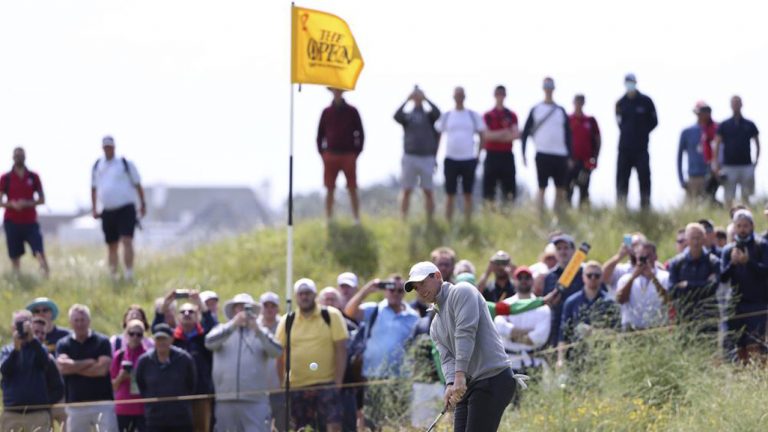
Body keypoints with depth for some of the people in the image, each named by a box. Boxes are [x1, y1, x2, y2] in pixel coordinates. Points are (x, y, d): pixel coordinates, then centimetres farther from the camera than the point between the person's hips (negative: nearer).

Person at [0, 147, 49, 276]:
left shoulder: (33, 177, 6)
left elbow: (42, 199, 6)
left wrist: (27, 203, -12)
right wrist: (12, 204, -17)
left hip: (30, 222, 0)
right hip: (12, 221, 0)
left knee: (40, 253, -14)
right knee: (15, 256, 2)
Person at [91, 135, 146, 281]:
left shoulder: (126, 164, 1)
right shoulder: (97, 166, 12)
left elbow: (137, 185, 6)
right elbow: (94, 188, 20)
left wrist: (142, 204, 4)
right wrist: (94, 208, 13)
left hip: (126, 209, -4)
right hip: (107, 211, 4)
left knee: (127, 241, -17)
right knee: (111, 246, 8)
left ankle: (129, 274, -23)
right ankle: (113, 277, 15)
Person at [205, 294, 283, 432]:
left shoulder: (261, 333, 13)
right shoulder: (222, 330, 14)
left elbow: (276, 351, -5)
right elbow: (209, 342, -7)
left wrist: (258, 331, -21)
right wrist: (233, 325, -20)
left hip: (255, 400, -2)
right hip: (225, 400, 2)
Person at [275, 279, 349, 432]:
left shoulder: (332, 316, 1)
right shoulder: (287, 321, 8)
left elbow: (341, 349, -2)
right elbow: (279, 355, 10)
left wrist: (338, 382, -9)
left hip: (327, 384, -3)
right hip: (296, 385, 3)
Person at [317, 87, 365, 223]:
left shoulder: (352, 111, 3)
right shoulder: (326, 112, 7)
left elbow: (360, 134, 5)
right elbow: (320, 134, 10)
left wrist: (356, 152, -3)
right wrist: (322, 153, 1)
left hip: (349, 156, -1)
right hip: (331, 155, 1)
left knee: (352, 190, -2)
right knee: (330, 190, 1)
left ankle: (357, 220, 0)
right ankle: (329, 220, 5)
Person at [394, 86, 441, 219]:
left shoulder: (429, 116, 9)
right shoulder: (407, 116, 9)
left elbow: (437, 113, -12)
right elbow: (397, 116, -11)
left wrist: (425, 99, -6)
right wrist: (407, 100, -8)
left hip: (427, 157, 0)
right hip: (410, 157, 0)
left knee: (428, 191, 0)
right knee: (407, 191, 0)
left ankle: (430, 220, 2)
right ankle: (403, 220, 1)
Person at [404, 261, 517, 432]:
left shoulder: (460, 293, -5)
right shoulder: (436, 326, 21)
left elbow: (466, 333, -18)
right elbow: (447, 358, 9)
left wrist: (460, 375, -27)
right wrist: (450, 384, -14)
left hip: (493, 379, -9)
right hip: (469, 385, 9)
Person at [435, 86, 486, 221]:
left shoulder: (473, 116, 6)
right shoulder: (446, 116, 6)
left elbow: (482, 136, 10)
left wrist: (478, 154, 2)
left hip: (469, 159, 0)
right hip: (451, 159, 0)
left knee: (468, 194, 3)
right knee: (450, 194, 1)